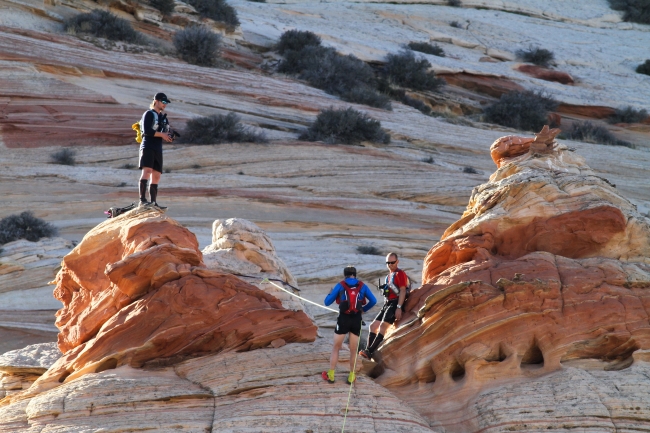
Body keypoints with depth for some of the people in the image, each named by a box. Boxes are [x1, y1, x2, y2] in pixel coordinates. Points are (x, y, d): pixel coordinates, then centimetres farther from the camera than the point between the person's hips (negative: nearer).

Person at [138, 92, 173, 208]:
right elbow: (147, 131, -13)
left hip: (158, 149, 8)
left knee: (156, 176, 4)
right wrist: (162, 134, -12)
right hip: (147, 147, -8)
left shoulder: (163, 117, 23)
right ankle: (142, 200, -30)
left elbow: (165, 133, 24)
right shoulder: (149, 114, -1)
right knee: (147, 170, -22)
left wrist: (169, 137, 2)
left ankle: (153, 202, 5)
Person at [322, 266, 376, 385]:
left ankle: (331, 375, 12)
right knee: (353, 350, 14)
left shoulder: (340, 286, 0)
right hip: (357, 320, 2)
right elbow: (373, 301, 4)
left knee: (336, 348, 12)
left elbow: (327, 302, 3)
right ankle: (351, 376, 17)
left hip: (343, 319, -1)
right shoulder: (362, 286, 5)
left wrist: (330, 293, 25)